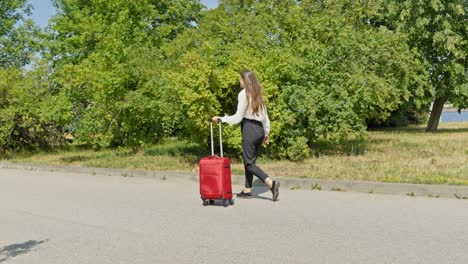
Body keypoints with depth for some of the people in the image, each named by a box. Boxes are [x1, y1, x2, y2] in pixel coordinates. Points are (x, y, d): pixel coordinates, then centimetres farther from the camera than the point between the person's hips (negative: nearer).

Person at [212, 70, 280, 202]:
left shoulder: (243, 94, -9)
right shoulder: (258, 94, 13)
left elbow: (238, 116, -12)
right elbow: (265, 116, 15)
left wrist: (221, 119, -6)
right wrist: (266, 133, 23)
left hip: (249, 128, -8)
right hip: (259, 129, 8)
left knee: (249, 163, -4)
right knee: (249, 160, 15)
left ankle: (271, 183, -19)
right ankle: (247, 190, 19)